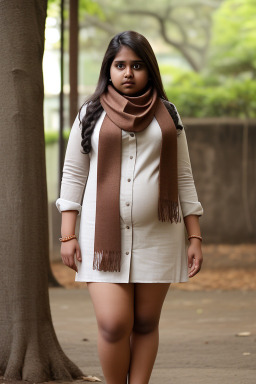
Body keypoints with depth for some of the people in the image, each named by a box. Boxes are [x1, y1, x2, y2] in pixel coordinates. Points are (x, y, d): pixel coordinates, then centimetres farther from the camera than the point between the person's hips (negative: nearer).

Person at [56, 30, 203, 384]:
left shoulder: (167, 115, 11)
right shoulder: (91, 115, 7)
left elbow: (183, 179, 11)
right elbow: (73, 175, 8)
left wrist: (195, 237, 5)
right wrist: (67, 236, 0)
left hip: (157, 235, 1)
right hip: (104, 234, -1)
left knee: (146, 323, 3)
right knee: (113, 324, -11)